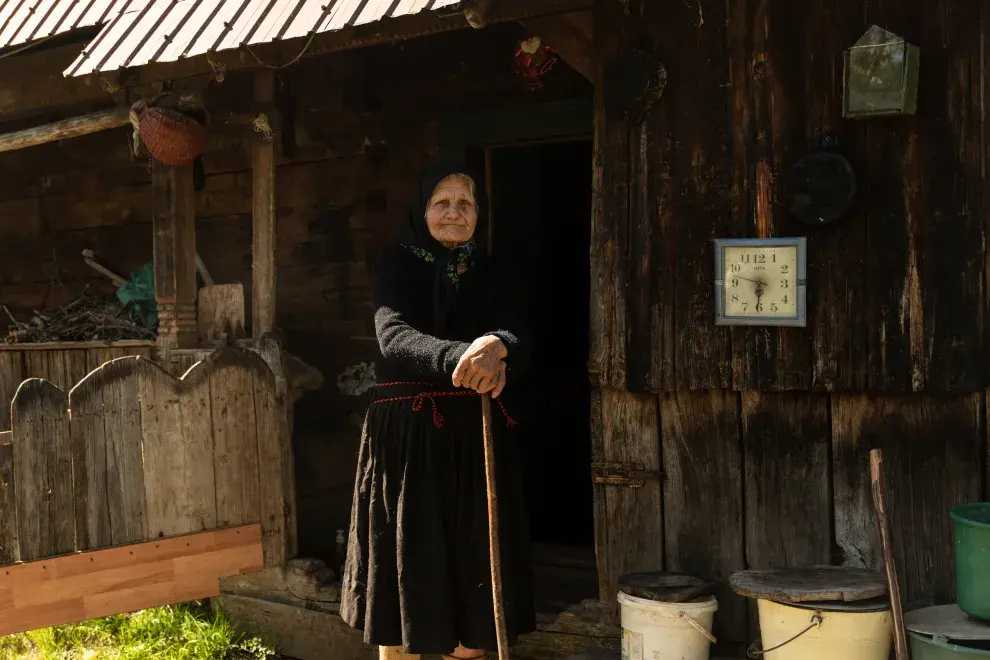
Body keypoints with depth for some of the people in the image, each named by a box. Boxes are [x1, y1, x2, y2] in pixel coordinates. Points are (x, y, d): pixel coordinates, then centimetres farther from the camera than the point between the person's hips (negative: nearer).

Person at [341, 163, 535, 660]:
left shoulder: (494, 277, 9)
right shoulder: (397, 267, 0)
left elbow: (520, 347, -8)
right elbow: (394, 335, -19)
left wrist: (498, 347, -33)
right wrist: (458, 358, -38)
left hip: (476, 435, 3)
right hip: (407, 433, -2)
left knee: (474, 562, 4)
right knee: (405, 561, 0)